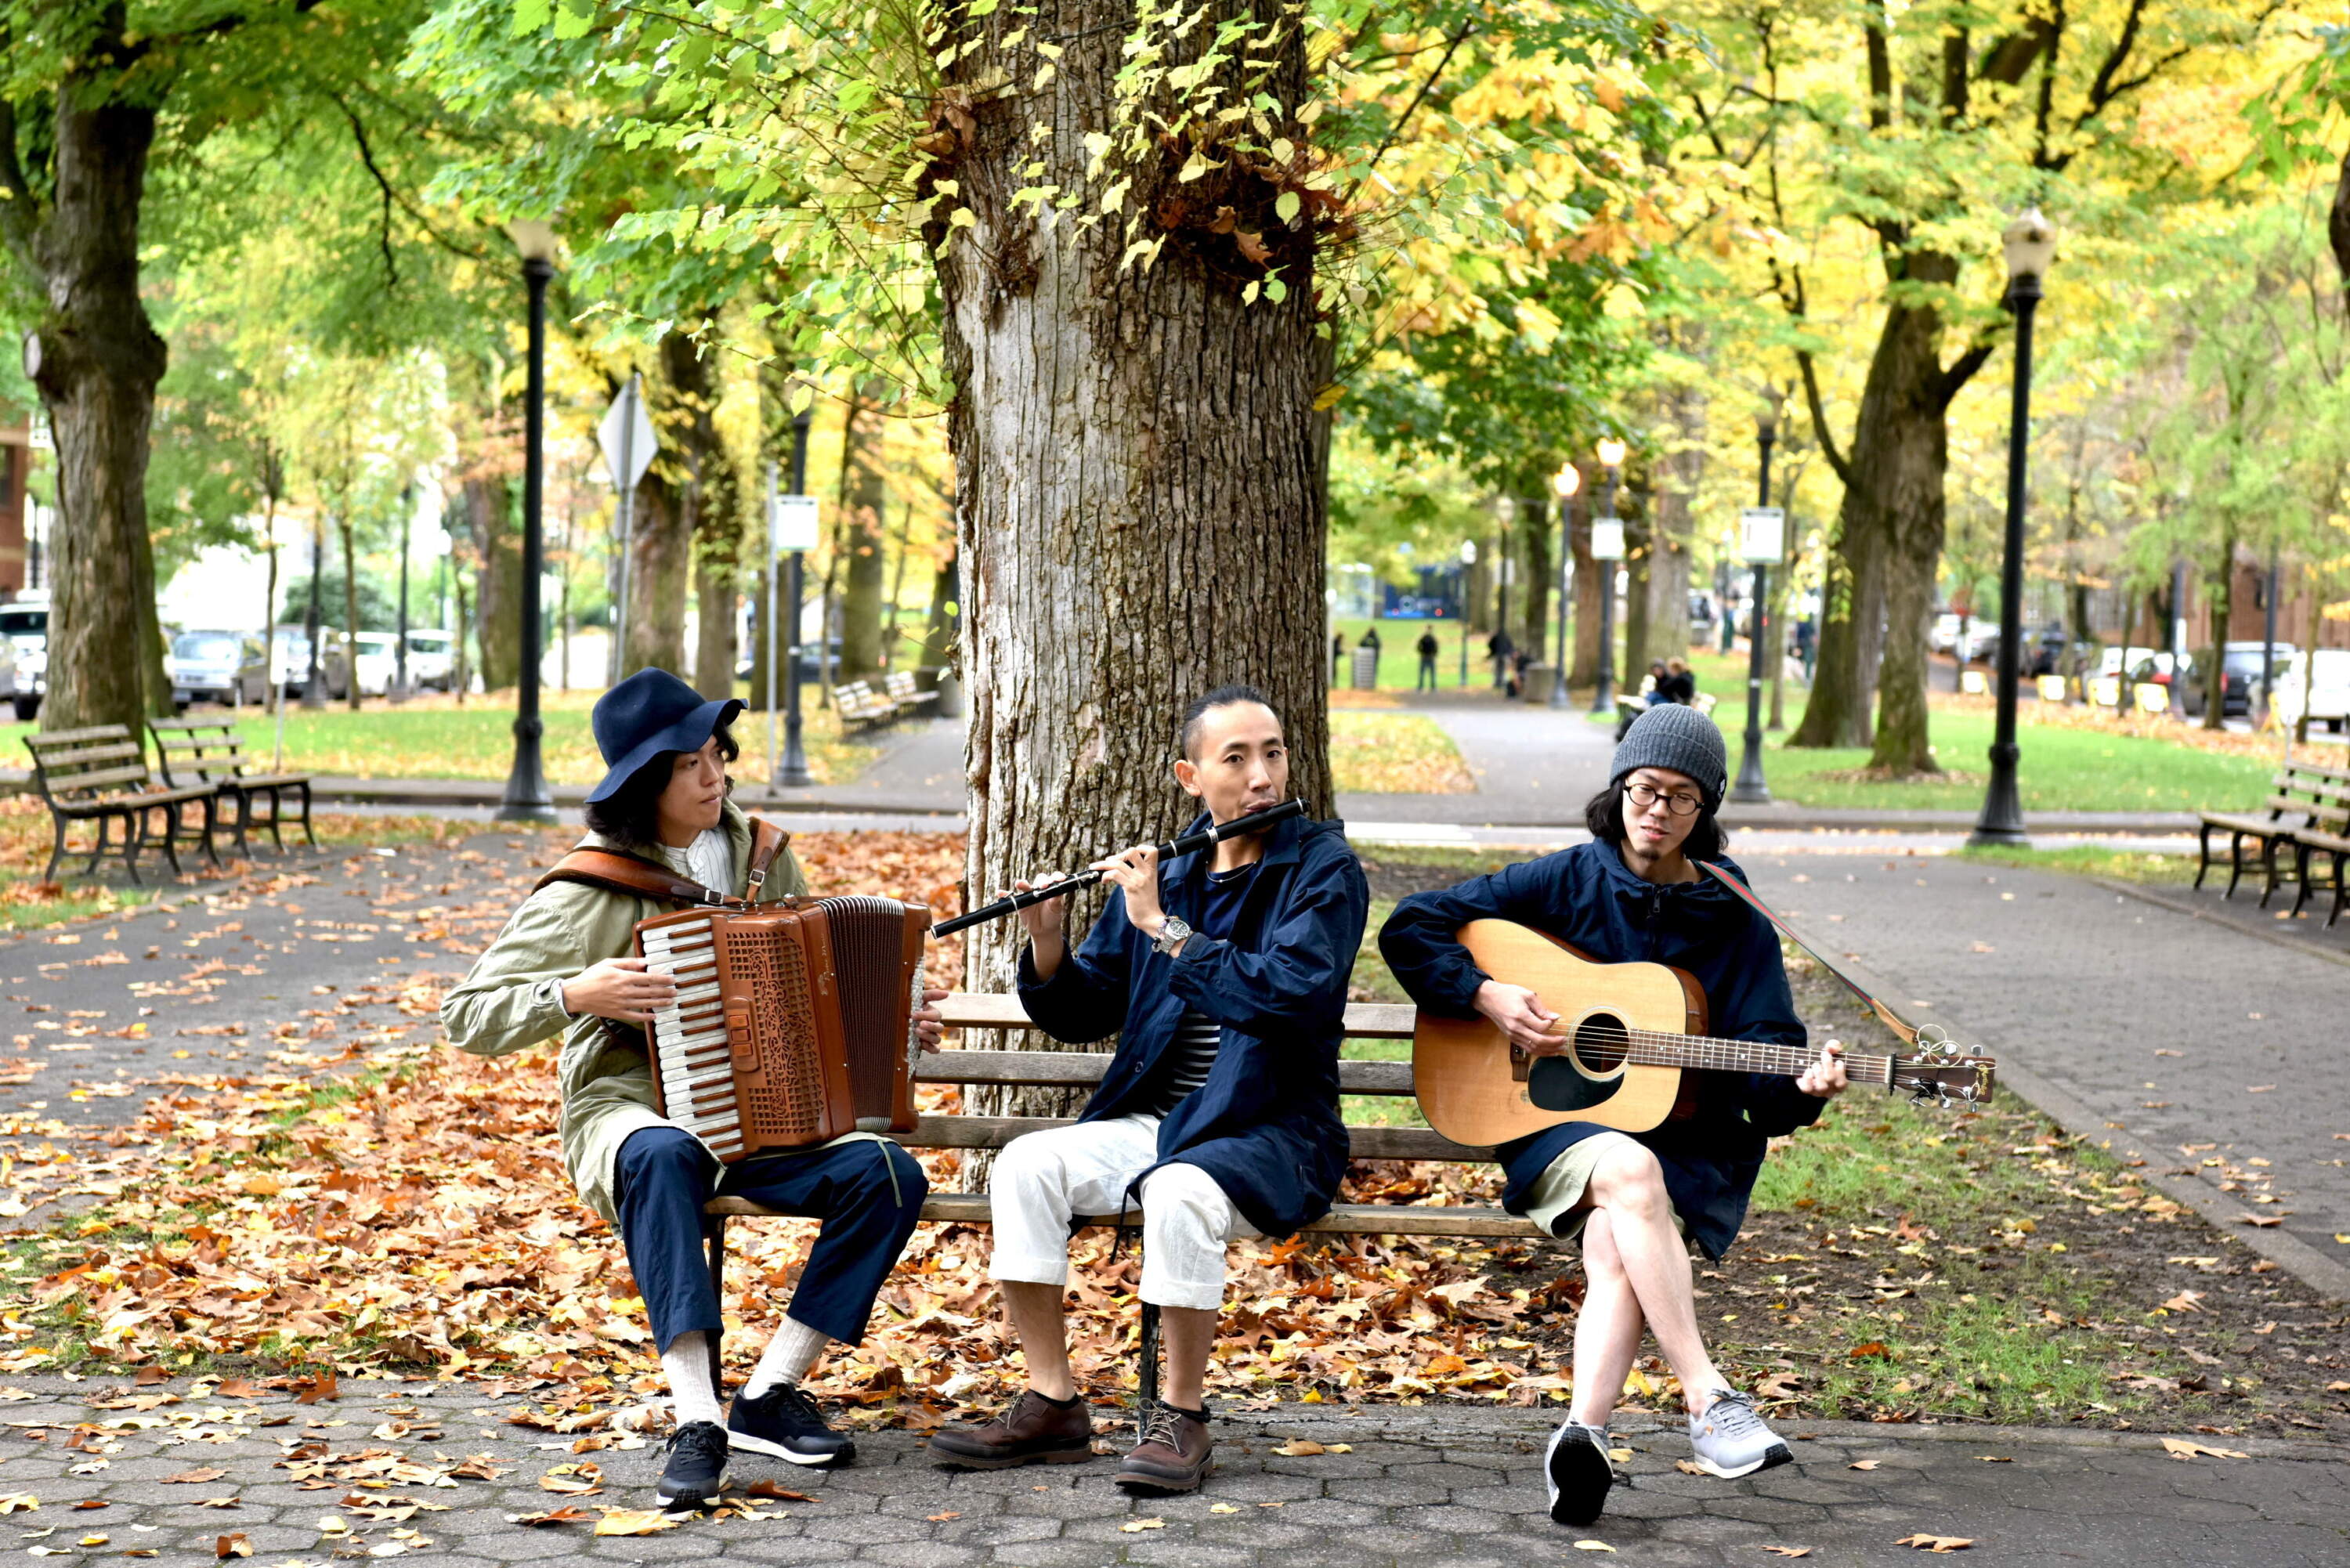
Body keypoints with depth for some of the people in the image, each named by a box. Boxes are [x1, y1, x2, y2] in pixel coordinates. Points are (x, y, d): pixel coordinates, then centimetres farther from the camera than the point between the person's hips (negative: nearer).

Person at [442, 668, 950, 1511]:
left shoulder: (762, 856, 8)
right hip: (629, 1104, -4)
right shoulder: (590, 888, -7)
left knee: (889, 1175, -23)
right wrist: (576, 994, -24)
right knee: (660, 1156, -40)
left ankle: (770, 1394, -14)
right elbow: (467, 1018, -8)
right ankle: (697, 1417, -39)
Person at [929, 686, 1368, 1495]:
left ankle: (1182, 1417, -17)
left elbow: (1291, 992, -22)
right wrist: (1047, 943, -6)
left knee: (1179, 1192, -36)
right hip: (1150, 1119, 5)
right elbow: (1083, 1013, 15)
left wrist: (1166, 929, -19)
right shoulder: (1161, 872, 11)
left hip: (1267, 1131, -5)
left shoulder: (1324, 867, -4)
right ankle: (1052, 1406, -11)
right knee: (1025, 1165, -20)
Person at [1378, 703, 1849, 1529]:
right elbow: (1410, 928, 5)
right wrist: (1489, 996, -9)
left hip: (1688, 1143, 1)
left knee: (1615, 1250, -32)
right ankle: (1710, 1403, -40)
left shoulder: (1736, 925, 8)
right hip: (1557, 1123, -1)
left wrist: (1801, 1089, -20)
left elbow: (1763, 1069, 3)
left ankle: (1583, 1432, -52)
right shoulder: (1563, 881, 5)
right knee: (1630, 1171, -36)